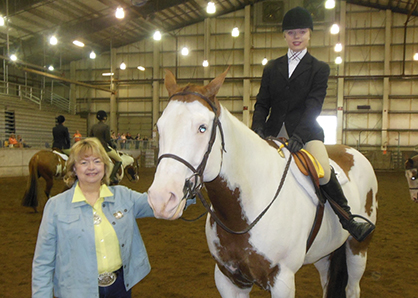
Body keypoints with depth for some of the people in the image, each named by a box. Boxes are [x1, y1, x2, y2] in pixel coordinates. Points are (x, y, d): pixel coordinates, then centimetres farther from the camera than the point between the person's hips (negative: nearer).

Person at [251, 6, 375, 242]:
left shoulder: (319, 68, 8)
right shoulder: (272, 68, 17)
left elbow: (313, 106, -6)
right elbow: (262, 103, 10)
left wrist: (298, 135, -23)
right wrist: (258, 129, -11)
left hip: (305, 132, -3)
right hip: (274, 133, 3)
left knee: (323, 171, -28)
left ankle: (349, 221, -8)